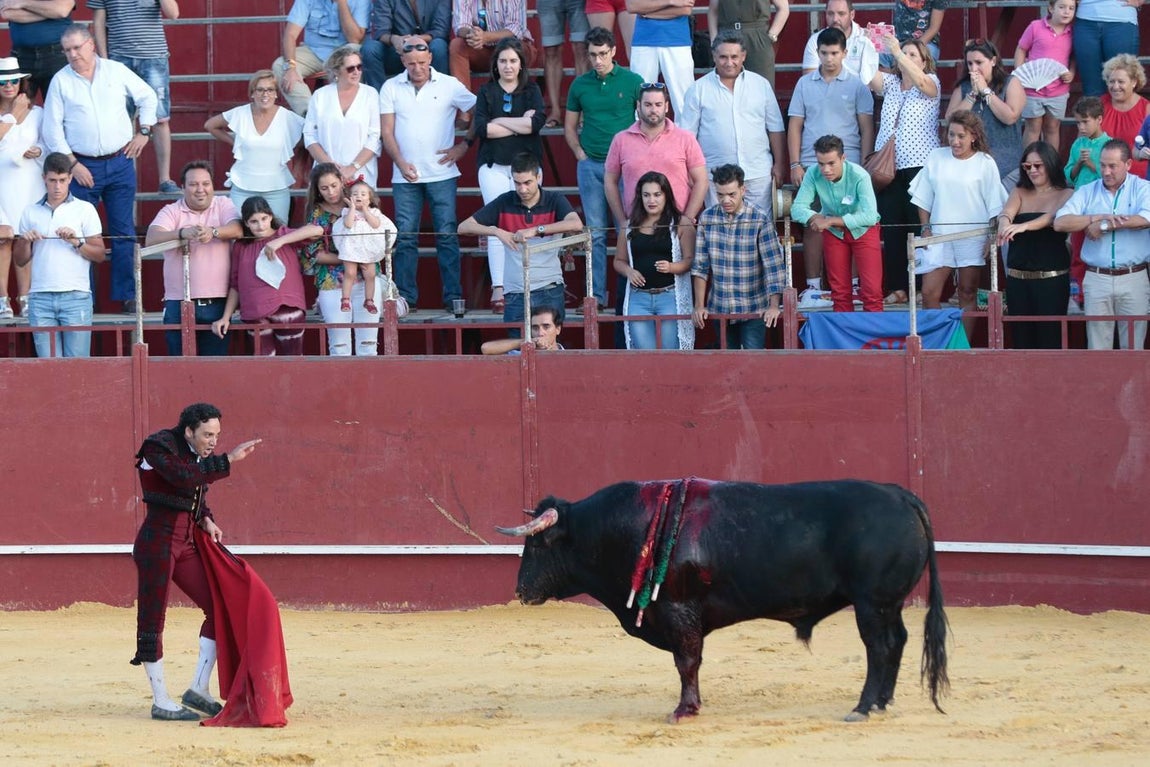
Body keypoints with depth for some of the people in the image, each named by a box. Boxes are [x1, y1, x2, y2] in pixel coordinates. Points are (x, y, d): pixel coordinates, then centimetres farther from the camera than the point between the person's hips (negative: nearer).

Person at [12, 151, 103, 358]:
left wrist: (76, 243, -11)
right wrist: (26, 241, -3)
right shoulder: (30, 213, 15)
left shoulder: (85, 209, 8)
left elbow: (99, 255, 5)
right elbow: (20, 260, 17)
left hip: (76, 296, -2)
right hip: (40, 298, 2)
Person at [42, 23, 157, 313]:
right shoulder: (60, 81, 0)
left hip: (120, 163, 1)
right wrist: (72, 164, -7)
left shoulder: (117, 71, 3)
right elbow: (52, 129, -1)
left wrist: (144, 131, 7)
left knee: (124, 233, 2)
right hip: (83, 167, -1)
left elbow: (147, 97, 16)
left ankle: (127, 295, 7)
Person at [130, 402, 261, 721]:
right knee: (152, 620, -2)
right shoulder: (160, 447, -14)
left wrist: (206, 520, 6)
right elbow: (185, 477, -31)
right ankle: (161, 703, 4)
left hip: (185, 542, 8)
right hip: (156, 541, -8)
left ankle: (198, 689, 9)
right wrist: (228, 460, -32)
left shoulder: (197, 454, 10)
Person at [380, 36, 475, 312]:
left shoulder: (449, 85, 3)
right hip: (405, 175, 1)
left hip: (441, 173, -1)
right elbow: (386, 132, 2)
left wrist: (463, 147, 1)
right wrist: (401, 163, -10)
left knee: (447, 235, -4)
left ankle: (453, 296, -2)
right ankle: (405, 297, 3)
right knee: (405, 237, 0)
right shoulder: (391, 88, 6)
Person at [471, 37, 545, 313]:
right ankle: (498, 288, -11)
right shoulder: (486, 92, 9)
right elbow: (481, 128, -5)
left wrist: (500, 122, -7)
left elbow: (537, 122, -8)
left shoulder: (531, 91, 9)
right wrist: (520, 124, -5)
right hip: (493, 166, 0)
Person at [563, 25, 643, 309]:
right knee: (595, 232, 5)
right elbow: (570, 126, 17)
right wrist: (580, 153, 3)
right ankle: (597, 294, 9)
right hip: (590, 165, 3)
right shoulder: (580, 84, 7)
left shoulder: (632, 81, -1)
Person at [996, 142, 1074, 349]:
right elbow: (1006, 213, -6)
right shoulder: (1020, 193, 12)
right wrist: (1004, 225, -31)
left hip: (1052, 278, -4)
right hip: (1018, 277, 4)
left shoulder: (1065, 195, 1)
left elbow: (1054, 217, -18)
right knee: (1021, 339, 4)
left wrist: (1024, 227, -35)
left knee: (1050, 339, -4)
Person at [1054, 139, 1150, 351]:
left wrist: (1104, 226, -12)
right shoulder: (1087, 192, 9)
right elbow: (1060, 223, -3)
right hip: (1097, 278, 2)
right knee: (1098, 347, 1)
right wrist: (1098, 217, -12)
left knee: (1133, 347, 0)